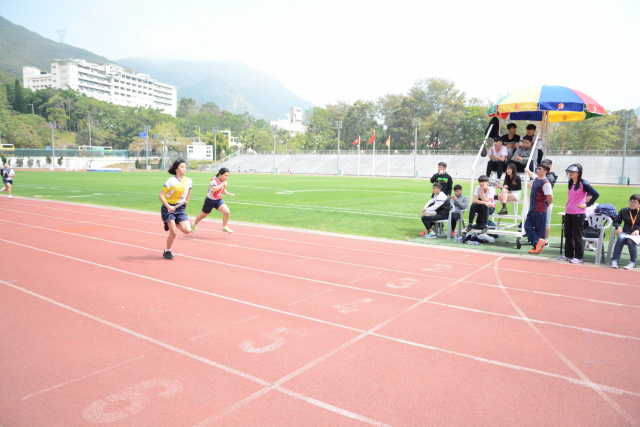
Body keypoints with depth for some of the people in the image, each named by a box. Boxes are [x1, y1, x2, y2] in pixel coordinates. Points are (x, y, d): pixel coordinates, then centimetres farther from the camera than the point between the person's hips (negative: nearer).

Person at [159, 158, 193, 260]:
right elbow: (161, 195, -12)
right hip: (168, 208, -4)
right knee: (174, 233, -9)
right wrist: (168, 207, -21)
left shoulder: (189, 181, 2)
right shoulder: (171, 181, -12)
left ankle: (171, 224, 18)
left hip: (180, 208, 4)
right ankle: (167, 251, 16)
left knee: (187, 230, -11)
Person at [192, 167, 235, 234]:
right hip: (210, 200, -6)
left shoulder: (223, 182, 4)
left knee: (227, 212, -18)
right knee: (203, 215, 14)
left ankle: (224, 227, 0)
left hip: (219, 200, 6)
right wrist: (222, 185, -32)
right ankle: (194, 224, 43)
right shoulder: (214, 180, -20)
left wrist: (228, 193, 4)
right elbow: (213, 189, -38)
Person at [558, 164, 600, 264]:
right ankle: (568, 255, 24)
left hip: (578, 213, -7)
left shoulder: (583, 183, -11)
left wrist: (586, 205, -13)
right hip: (568, 213, 7)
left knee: (577, 236, 0)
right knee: (567, 234, 13)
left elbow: (596, 194, -14)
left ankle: (578, 257, 10)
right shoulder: (570, 183, 11)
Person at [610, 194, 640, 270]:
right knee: (621, 237, -35)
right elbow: (616, 221, 15)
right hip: (625, 233, 2)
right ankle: (614, 261, -38)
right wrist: (619, 227, -7)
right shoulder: (624, 211, 14)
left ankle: (633, 263, -24)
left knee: (631, 240, -37)